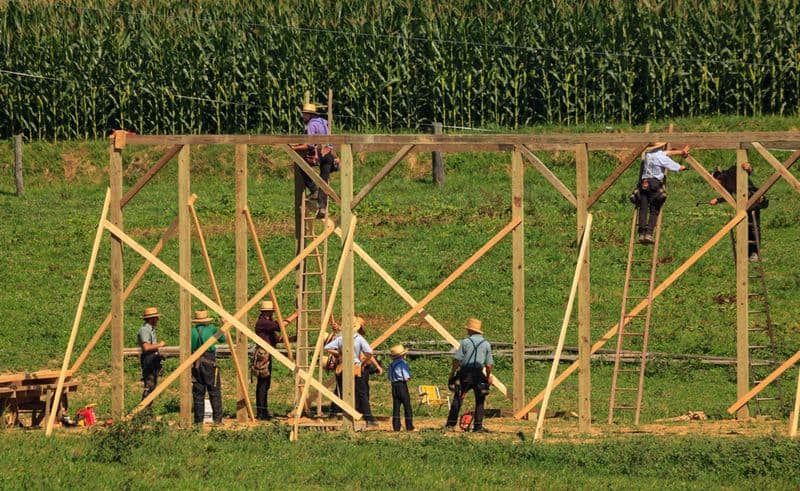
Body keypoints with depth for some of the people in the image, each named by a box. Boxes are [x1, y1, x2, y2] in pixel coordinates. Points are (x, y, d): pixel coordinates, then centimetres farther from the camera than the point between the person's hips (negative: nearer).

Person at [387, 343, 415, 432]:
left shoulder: (392, 365, 9)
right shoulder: (402, 364, -13)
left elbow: (390, 378, 12)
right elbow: (407, 378, -17)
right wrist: (408, 378, 4)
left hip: (394, 386, 6)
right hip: (402, 385, -6)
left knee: (396, 407, 8)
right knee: (407, 407, -1)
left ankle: (396, 427, 6)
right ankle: (409, 427, -3)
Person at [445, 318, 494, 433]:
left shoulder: (465, 342, -1)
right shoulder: (486, 344, 7)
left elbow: (457, 360, -4)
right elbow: (489, 364, 7)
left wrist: (452, 373, 5)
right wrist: (488, 376, 19)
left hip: (465, 373, -2)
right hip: (478, 374, 2)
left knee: (458, 398, 1)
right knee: (479, 401, 7)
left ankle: (451, 423, -2)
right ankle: (478, 425, 1)